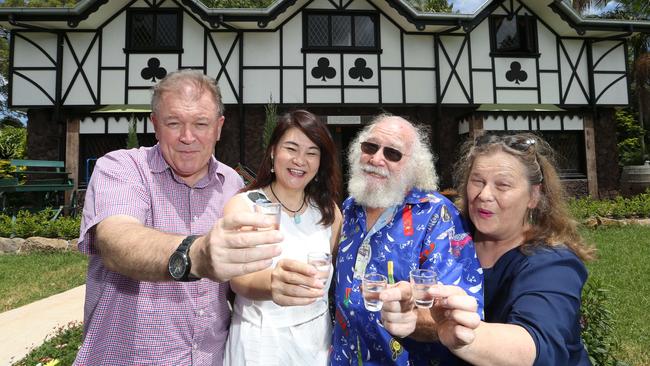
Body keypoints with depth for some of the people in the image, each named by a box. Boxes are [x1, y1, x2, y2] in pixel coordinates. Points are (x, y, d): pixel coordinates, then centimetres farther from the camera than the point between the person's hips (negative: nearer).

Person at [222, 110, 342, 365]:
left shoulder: (329, 210, -2)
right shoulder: (243, 206, -14)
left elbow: (332, 277, 6)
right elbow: (239, 280, -28)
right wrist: (271, 283, -49)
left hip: (317, 337, 4)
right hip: (261, 340, -3)